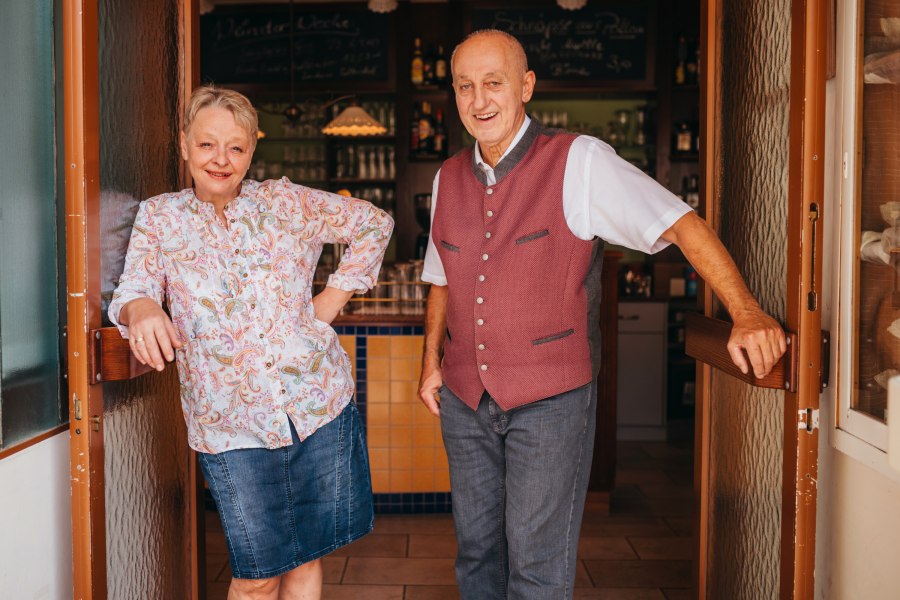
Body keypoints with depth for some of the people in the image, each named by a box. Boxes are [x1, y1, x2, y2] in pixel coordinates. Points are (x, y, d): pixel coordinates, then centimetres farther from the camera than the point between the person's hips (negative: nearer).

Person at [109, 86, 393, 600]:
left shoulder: (286, 201, 5)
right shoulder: (158, 217, 6)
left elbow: (376, 224, 11)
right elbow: (133, 288, -8)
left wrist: (336, 295, 2)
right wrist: (142, 311, -32)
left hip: (320, 405, 1)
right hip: (231, 427, -1)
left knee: (308, 557, 12)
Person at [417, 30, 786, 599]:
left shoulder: (578, 162, -12)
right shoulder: (448, 178, 7)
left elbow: (681, 224, -18)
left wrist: (747, 313, -28)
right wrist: (432, 358, 14)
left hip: (550, 400, -5)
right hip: (464, 398, 6)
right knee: (476, 549, 17)